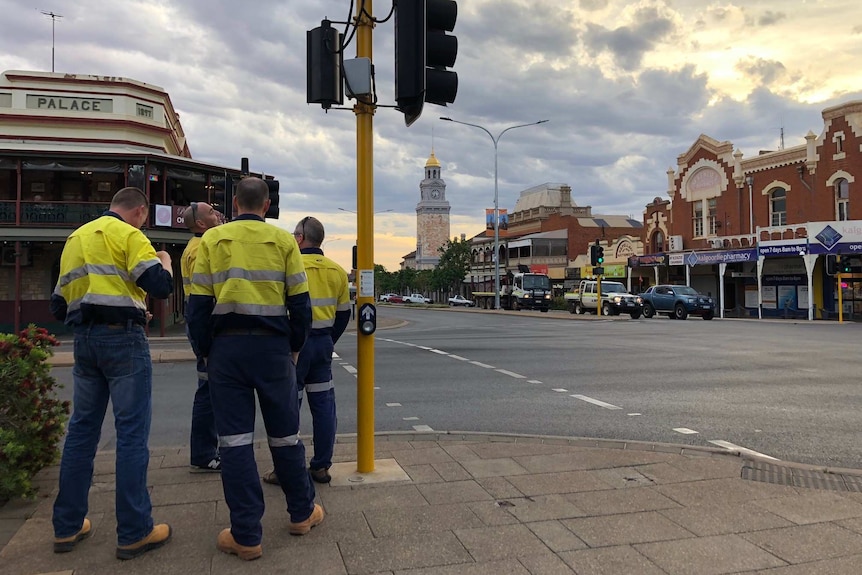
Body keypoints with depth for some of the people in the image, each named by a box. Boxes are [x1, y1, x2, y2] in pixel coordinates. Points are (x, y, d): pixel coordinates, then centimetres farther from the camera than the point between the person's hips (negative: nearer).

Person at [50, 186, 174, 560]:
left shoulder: (75, 238, 18)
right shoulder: (129, 235, -5)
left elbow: (58, 303, 17)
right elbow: (160, 286, -16)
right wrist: (165, 262, 5)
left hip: (84, 339, 7)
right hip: (122, 338, -7)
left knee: (81, 430, 14)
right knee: (132, 434, -3)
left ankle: (67, 526, 22)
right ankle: (134, 532, 2)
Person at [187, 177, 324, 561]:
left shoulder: (211, 240, 3)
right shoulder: (283, 240, 2)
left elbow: (198, 303, 0)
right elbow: (300, 302, 0)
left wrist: (205, 352, 9)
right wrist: (295, 347, 11)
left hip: (226, 346, 0)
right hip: (272, 346, 0)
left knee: (235, 440, 5)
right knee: (284, 435, 13)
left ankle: (246, 536, 9)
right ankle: (301, 514, 28)